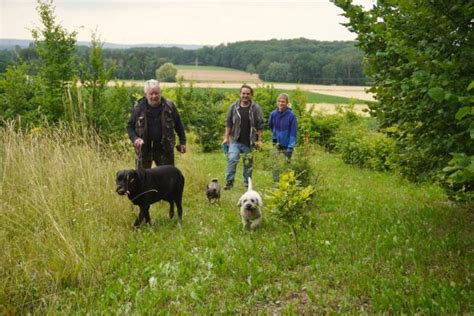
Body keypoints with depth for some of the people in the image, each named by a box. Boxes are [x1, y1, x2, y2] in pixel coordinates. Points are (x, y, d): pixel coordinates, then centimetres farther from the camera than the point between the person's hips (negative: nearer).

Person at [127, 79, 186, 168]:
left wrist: (182, 142, 5)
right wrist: (135, 138, -15)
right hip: (144, 150, 0)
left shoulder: (169, 106, -4)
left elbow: (178, 125, 7)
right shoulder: (139, 107, -5)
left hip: (164, 150, 0)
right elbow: (130, 126, 3)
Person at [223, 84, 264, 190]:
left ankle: (247, 182, 23)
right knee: (232, 159, -13)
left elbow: (260, 126, 0)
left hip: (250, 142, 0)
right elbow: (228, 123, 8)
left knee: (248, 163, 9)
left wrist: (259, 140, -4)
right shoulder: (233, 107, 3)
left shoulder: (256, 108, -2)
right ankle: (229, 182, -4)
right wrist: (226, 137, 4)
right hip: (235, 141, 0)